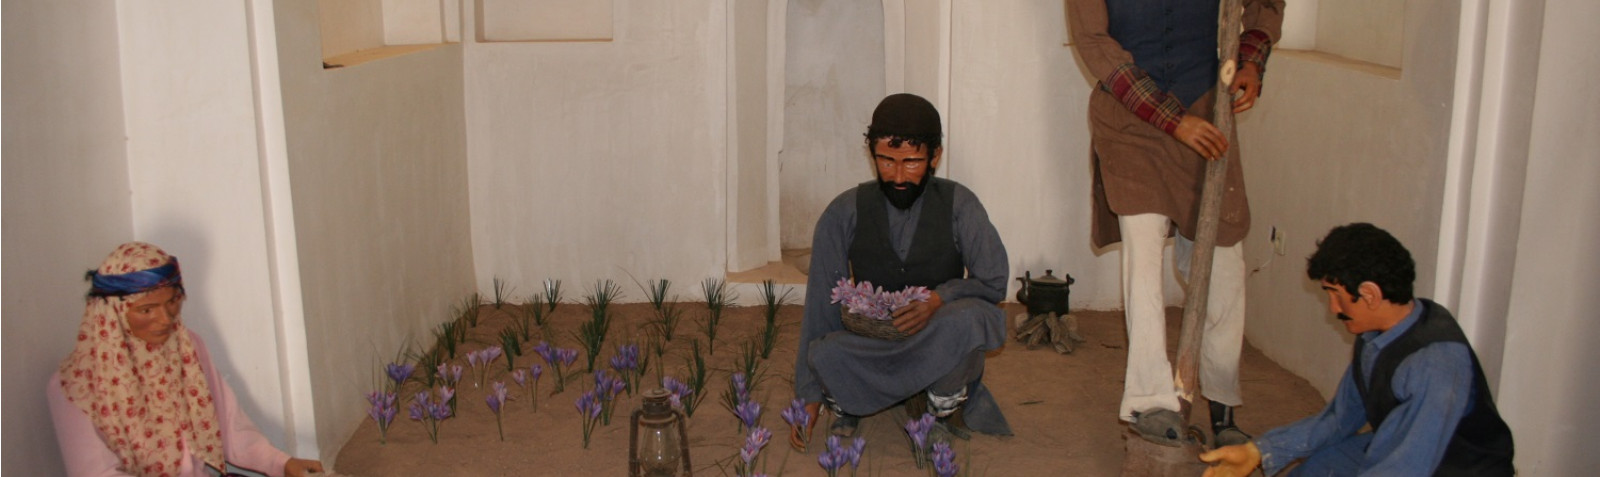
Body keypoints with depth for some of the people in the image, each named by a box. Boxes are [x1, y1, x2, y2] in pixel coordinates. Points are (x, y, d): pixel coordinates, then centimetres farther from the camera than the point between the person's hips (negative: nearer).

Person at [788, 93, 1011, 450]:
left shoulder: (959, 206, -9)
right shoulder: (844, 214, -8)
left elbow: (994, 282, -4)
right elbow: (820, 304, -9)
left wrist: (940, 297, -25)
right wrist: (808, 394, -13)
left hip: (939, 344, 0)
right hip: (867, 347, 0)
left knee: (967, 318, -35)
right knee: (826, 356, -34)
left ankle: (943, 407, -3)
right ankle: (847, 406, 3)